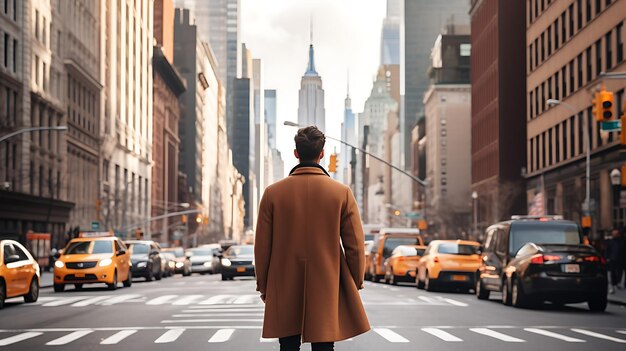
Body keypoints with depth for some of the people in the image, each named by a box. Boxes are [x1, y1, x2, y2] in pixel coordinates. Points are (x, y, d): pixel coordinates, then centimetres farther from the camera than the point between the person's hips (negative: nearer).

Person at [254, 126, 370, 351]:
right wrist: (356, 284, 12)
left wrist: (263, 286, 12)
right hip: (327, 290, -1)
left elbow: (262, 246, 1)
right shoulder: (342, 193, -3)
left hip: (284, 290, 1)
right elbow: (355, 246, -1)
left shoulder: (273, 193, -2)